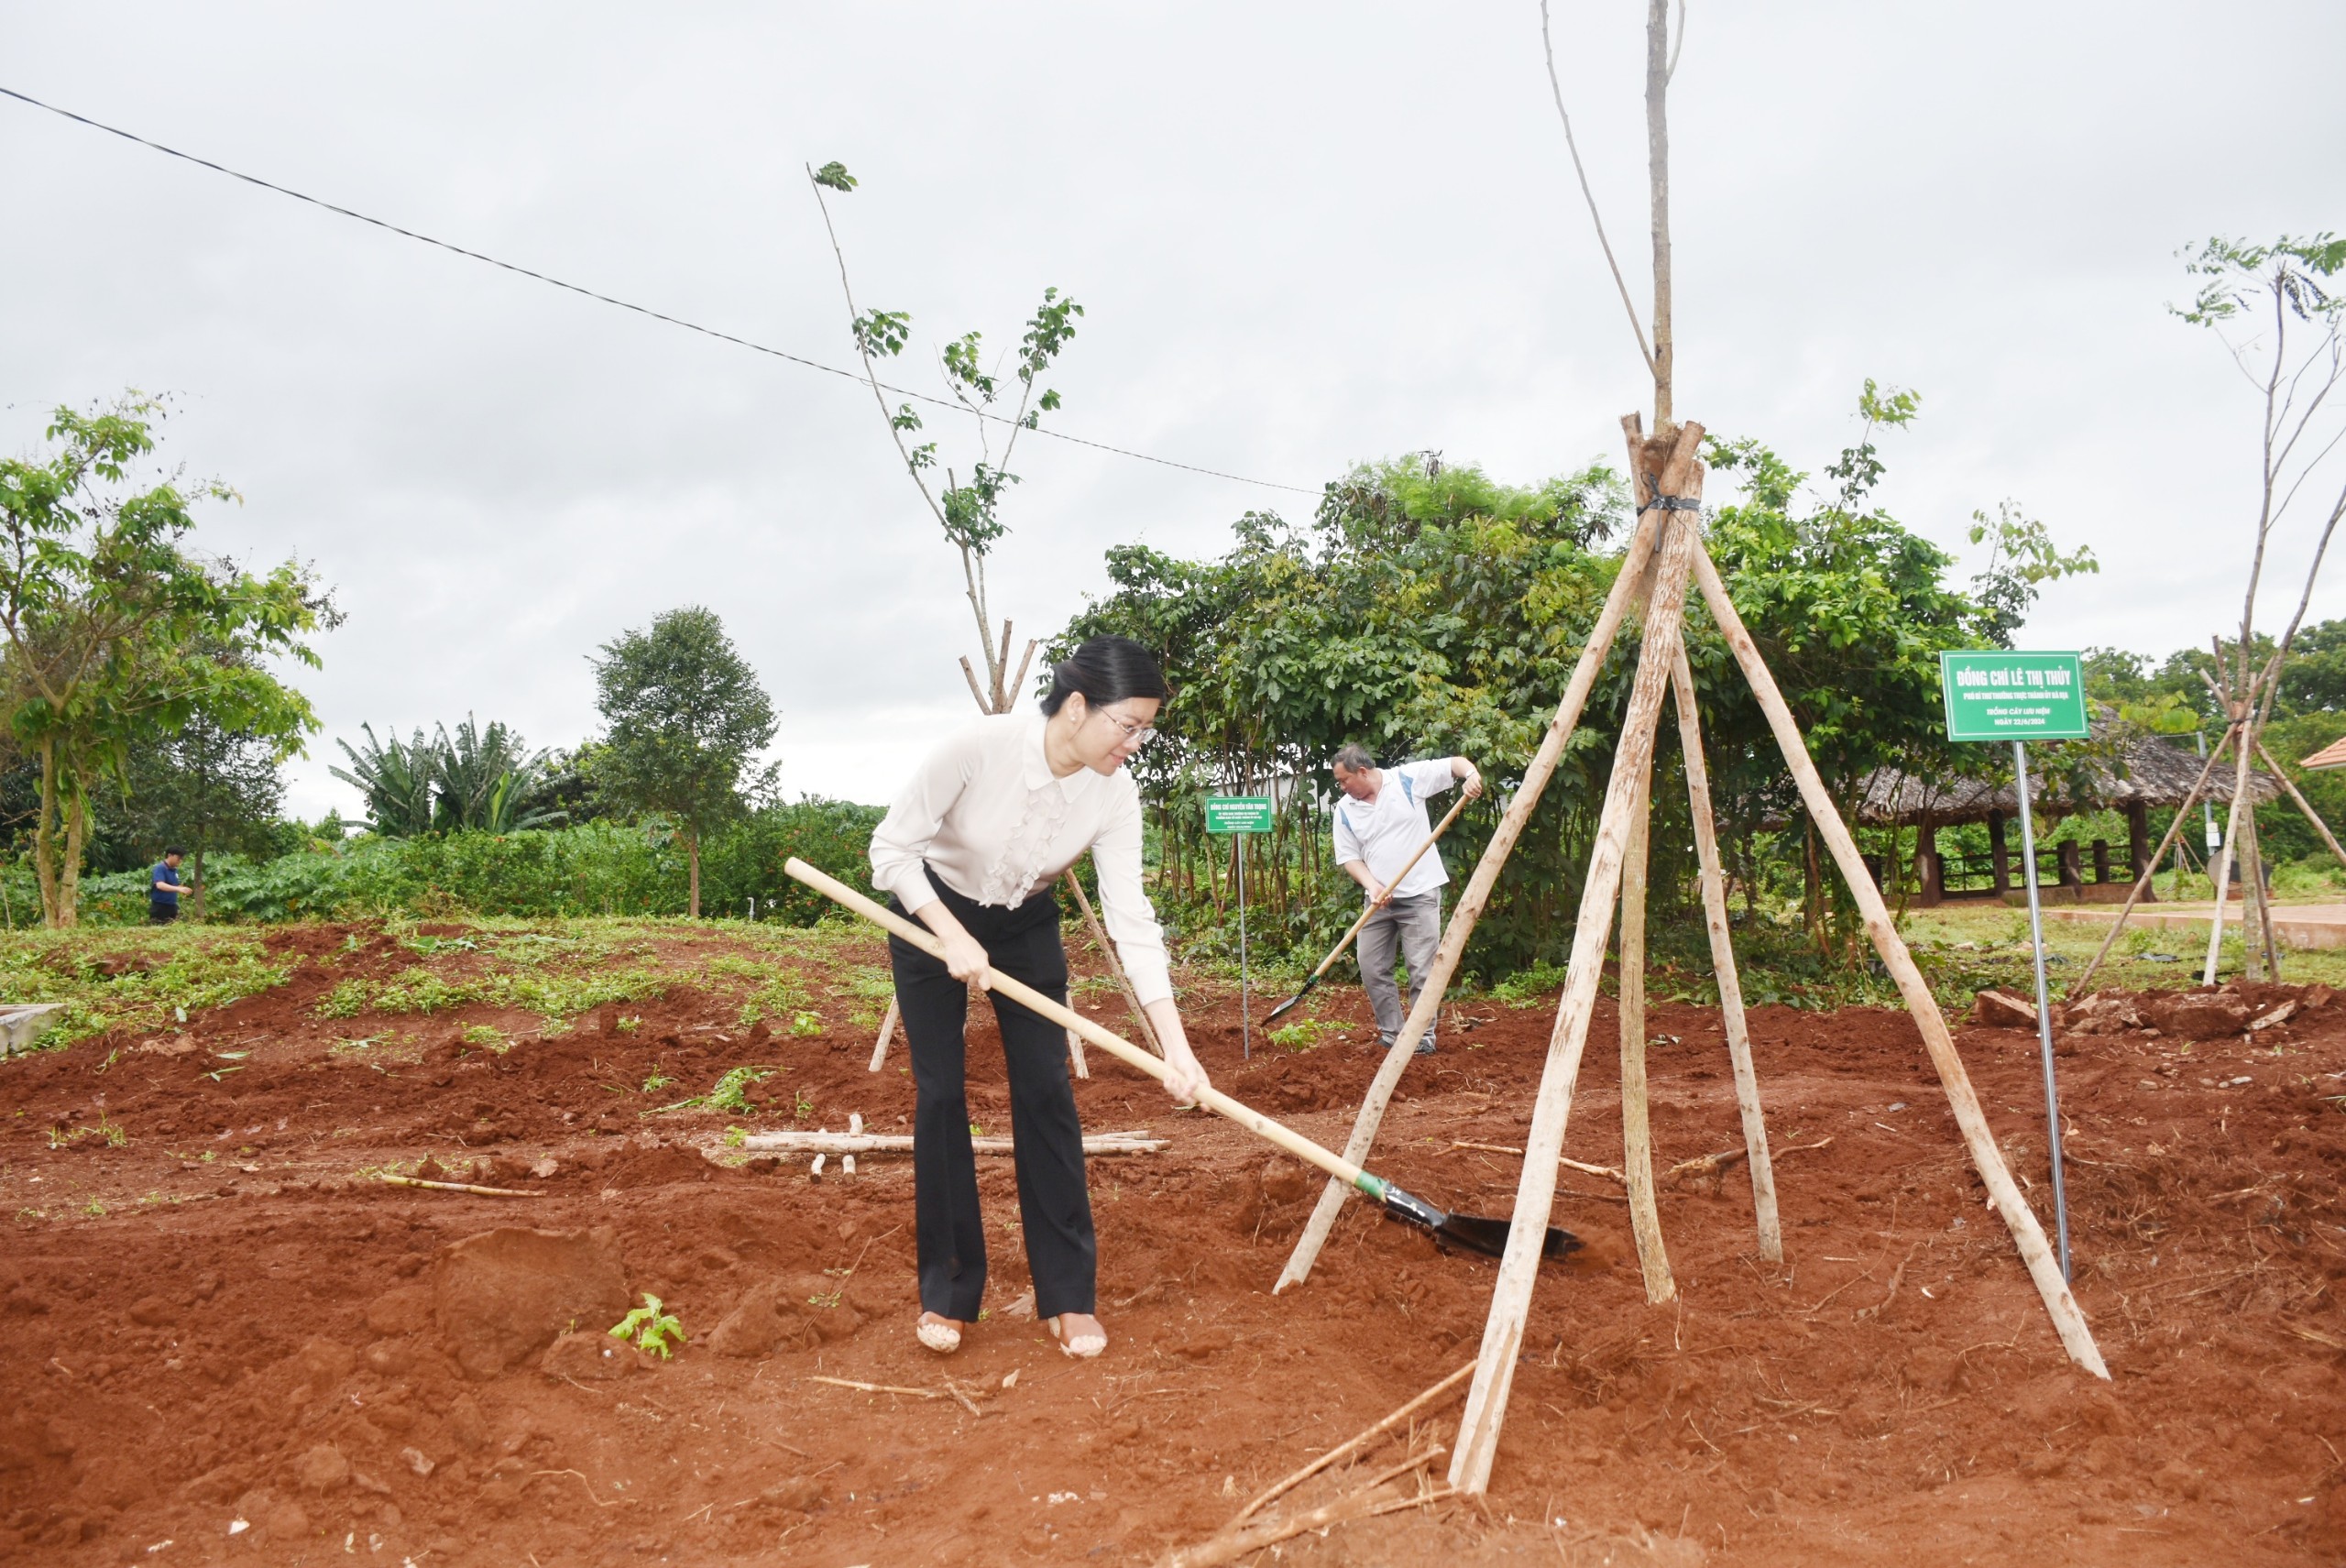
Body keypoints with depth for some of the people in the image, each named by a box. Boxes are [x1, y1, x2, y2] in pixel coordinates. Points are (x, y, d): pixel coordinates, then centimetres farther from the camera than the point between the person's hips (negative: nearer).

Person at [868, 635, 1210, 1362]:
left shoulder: (1114, 793, -22)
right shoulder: (980, 746, -33)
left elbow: (1130, 916, -22)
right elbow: (891, 848, -22)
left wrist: (1176, 1045, -28)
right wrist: (955, 938, -31)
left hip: (1026, 926, 3)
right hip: (931, 915, -2)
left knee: (1046, 1091, -5)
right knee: (940, 1094, -4)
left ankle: (1068, 1295, 6)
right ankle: (946, 1294, 11)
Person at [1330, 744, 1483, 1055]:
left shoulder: (1408, 778, -6)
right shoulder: (1345, 810, 3)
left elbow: (1454, 764, -3)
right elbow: (1350, 857, 4)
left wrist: (1471, 774, -26)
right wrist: (1372, 885, -13)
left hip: (1420, 894, -4)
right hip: (1379, 899, 4)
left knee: (1423, 971, -2)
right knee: (1372, 969, 5)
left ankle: (1423, 1037, 8)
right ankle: (1391, 1034, 18)